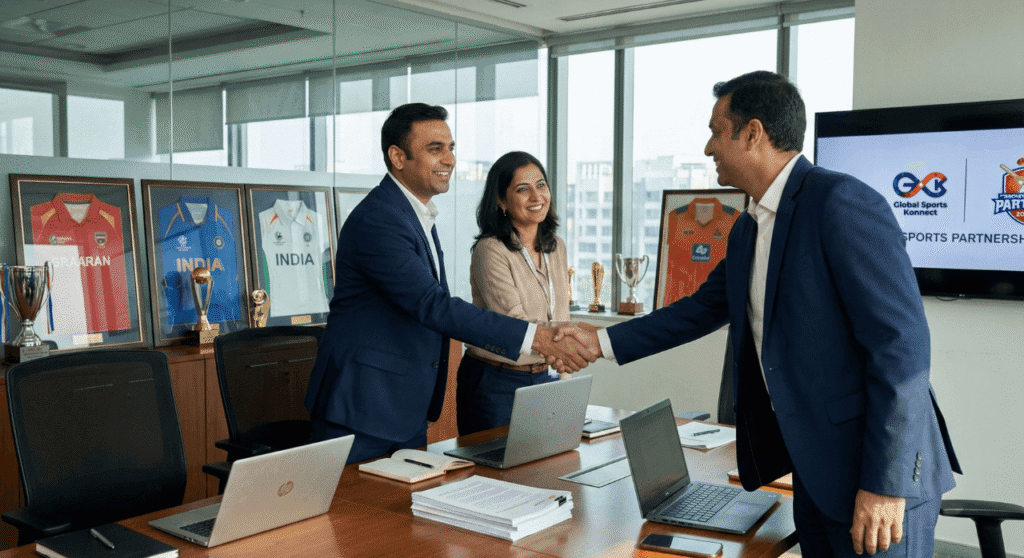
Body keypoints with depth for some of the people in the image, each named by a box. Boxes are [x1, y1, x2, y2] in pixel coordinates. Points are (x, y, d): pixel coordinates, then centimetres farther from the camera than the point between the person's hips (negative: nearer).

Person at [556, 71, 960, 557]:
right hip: (813, 471, 8)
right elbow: (702, 310, 23)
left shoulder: (842, 203, -17)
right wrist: (602, 342, 18)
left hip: (876, 475, -8)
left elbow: (901, 342, -21)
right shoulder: (747, 230, 12)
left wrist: (884, 485, -21)